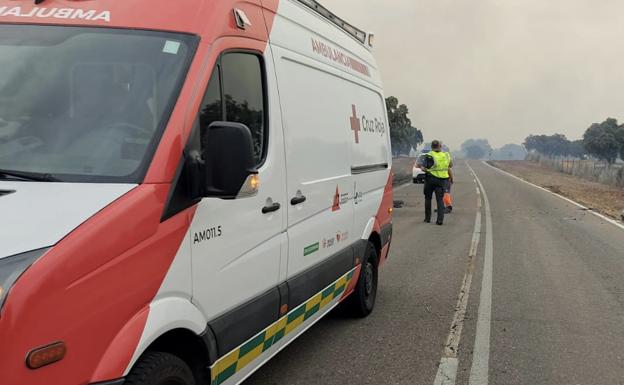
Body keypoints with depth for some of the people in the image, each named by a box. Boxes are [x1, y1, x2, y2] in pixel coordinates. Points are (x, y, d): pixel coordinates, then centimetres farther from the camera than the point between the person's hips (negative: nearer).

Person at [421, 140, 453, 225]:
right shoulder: (446, 155, 2)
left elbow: (424, 168, -13)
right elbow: (450, 165, 15)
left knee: (428, 198, 14)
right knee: (440, 200, 3)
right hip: (442, 180, 2)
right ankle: (440, 220, -7)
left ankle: (428, 218, 21)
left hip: (430, 179, -2)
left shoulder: (430, 156, -11)